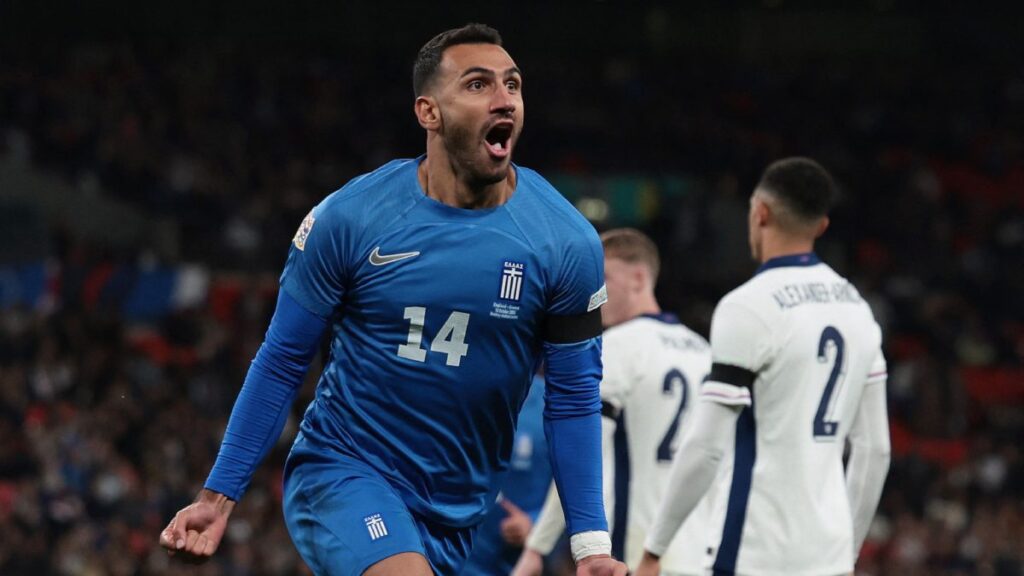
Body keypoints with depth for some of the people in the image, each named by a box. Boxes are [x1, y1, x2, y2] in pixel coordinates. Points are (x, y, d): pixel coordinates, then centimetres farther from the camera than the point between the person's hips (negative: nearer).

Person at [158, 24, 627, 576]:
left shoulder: (567, 244, -7)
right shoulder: (348, 219, -10)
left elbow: (572, 397, 1)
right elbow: (281, 361, -1)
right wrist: (218, 495, -3)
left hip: (456, 510, 3)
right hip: (341, 470, -3)